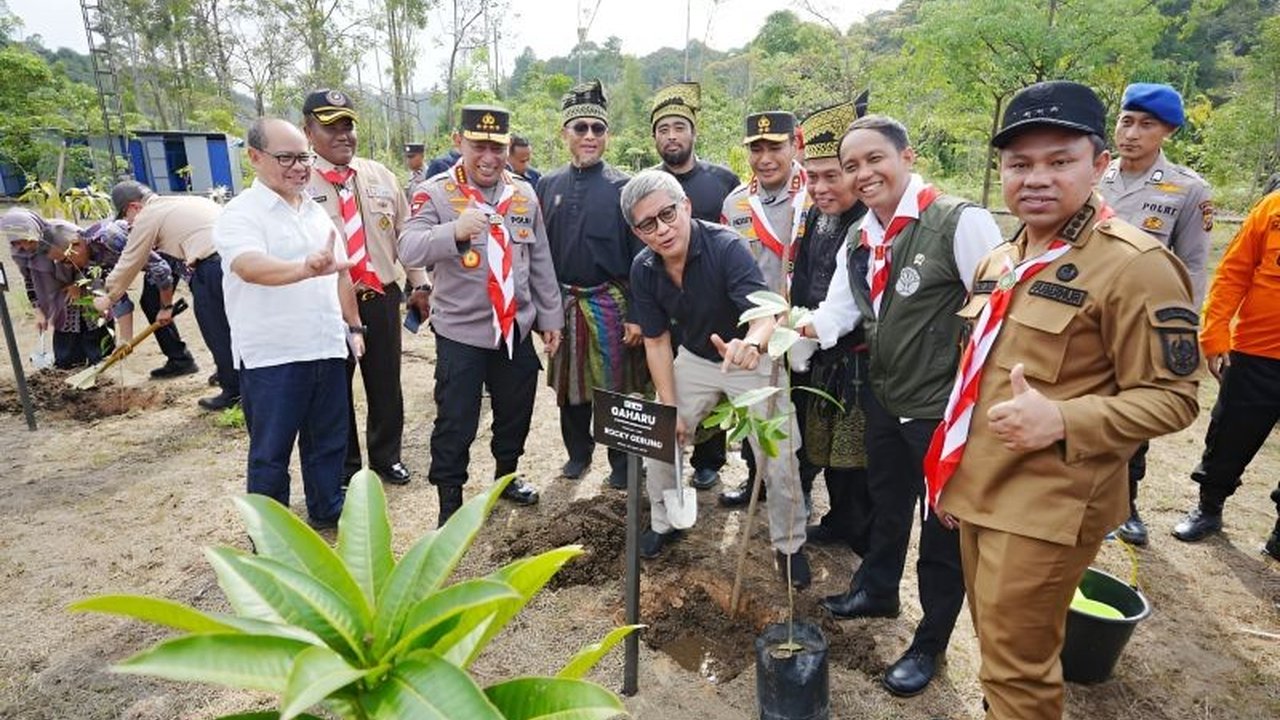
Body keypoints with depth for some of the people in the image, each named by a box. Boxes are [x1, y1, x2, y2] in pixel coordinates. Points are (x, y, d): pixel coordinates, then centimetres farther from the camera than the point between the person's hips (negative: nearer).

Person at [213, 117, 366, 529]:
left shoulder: (317, 211, 12)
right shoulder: (240, 214, -10)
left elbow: (340, 273, 18)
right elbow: (250, 266, -30)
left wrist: (353, 326, 14)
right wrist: (306, 269, -48)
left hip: (327, 349, 6)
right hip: (272, 357, -6)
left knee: (329, 438, 18)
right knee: (270, 451, 8)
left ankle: (327, 508, 36)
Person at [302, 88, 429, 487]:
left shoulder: (379, 175, 6)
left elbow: (405, 233, 9)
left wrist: (420, 283, 7)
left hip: (382, 299, 3)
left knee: (386, 386, 15)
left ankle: (386, 456, 36)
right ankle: (344, 467, 31)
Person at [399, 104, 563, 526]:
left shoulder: (524, 194, 6)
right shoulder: (436, 193, -8)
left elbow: (541, 262, 10)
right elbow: (409, 250, -22)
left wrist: (550, 317, 9)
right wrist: (454, 230, -40)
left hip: (516, 329, 5)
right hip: (460, 332, -4)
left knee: (516, 412, 18)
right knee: (455, 422, 2)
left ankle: (507, 477, 41)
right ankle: (450, 501, 20)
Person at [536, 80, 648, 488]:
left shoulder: (624, 187, -4)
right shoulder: (548, 186, 6)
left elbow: (640, 256, -6)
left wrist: (637, 315, -11)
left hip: (611, 304, -3)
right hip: (562, 303, 3)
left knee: (617, 386, 6)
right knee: (570, 383, 14)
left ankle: (622, 461, 24)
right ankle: (578, 451, 34)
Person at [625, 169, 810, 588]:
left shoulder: (726, 247, -29)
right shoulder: (643, 270, -14)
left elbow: (766, 314, -41)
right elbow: (657, 341, -6)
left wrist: (751, 343, -64)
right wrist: (669, 407, -8)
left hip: (754, 360, -4)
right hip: (695, 359, 4)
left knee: (779, 461, -5)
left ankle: (789, 545, 22)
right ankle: (663, 524, 31)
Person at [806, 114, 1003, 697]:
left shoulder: (960, 221, -18)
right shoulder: (861, 240, 5)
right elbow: (834, 316, 3)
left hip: (946, 409, -7)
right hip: (884, 401, 7)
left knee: (944, 527, 11)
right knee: (885, 504, 25)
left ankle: (930, 643, 33)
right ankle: (876, 590, 51)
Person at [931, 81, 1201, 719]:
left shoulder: (1134, 265, -13)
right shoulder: (999, 261, 11)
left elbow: (1171, 397, -12)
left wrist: (1061, 420, -28)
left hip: (1047, 506, -7)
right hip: (975, 491, 7)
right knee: (993, 648, 22)